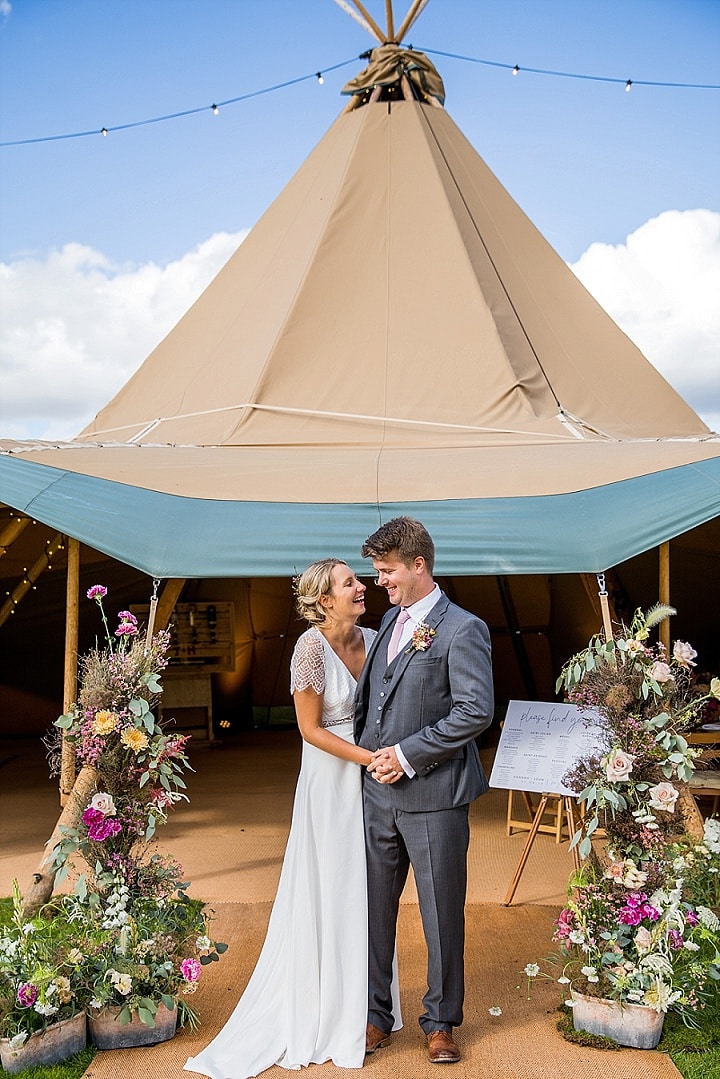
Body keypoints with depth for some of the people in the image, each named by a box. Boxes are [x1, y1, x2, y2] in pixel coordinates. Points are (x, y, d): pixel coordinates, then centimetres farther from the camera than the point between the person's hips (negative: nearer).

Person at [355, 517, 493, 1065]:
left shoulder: (462, 630, -11)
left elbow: (476, 711, -18)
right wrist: (370, 752, 9)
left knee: (442, 916, 8)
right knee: (375, 909, 12)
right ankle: (375, 1018, 27)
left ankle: (441, 1022, 25)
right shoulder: (391, 620, 12)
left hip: (433, 798, -6)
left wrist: (408, 755, -17)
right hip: (379, 793, 6)